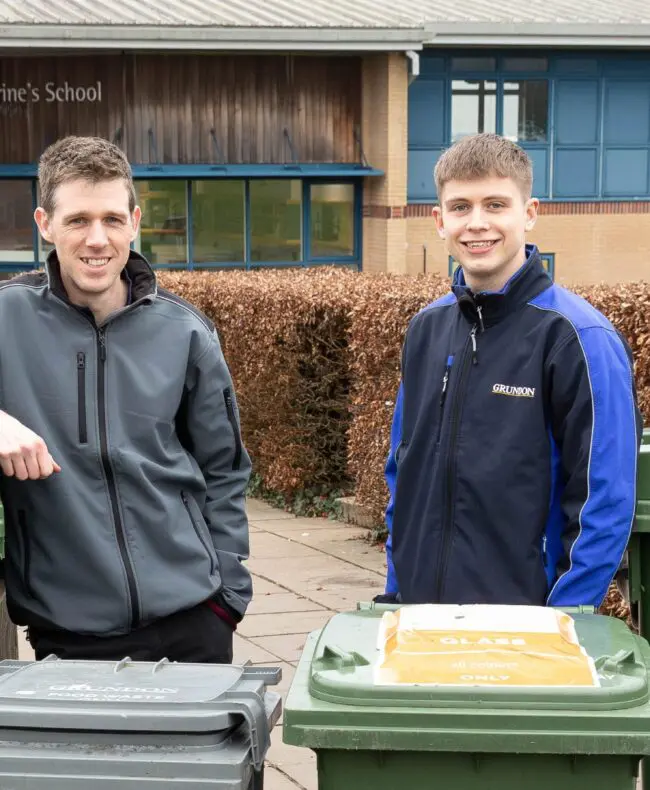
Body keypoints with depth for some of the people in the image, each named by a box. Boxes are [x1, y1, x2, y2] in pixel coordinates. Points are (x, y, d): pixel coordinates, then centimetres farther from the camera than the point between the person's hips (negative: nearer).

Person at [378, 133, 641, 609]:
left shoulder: (579, 336, -13)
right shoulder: (427, 329, 6)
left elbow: (606, 502, -14)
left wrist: (561, 621, -15)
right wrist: (396, 589, 10)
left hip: (526, 617, -5)